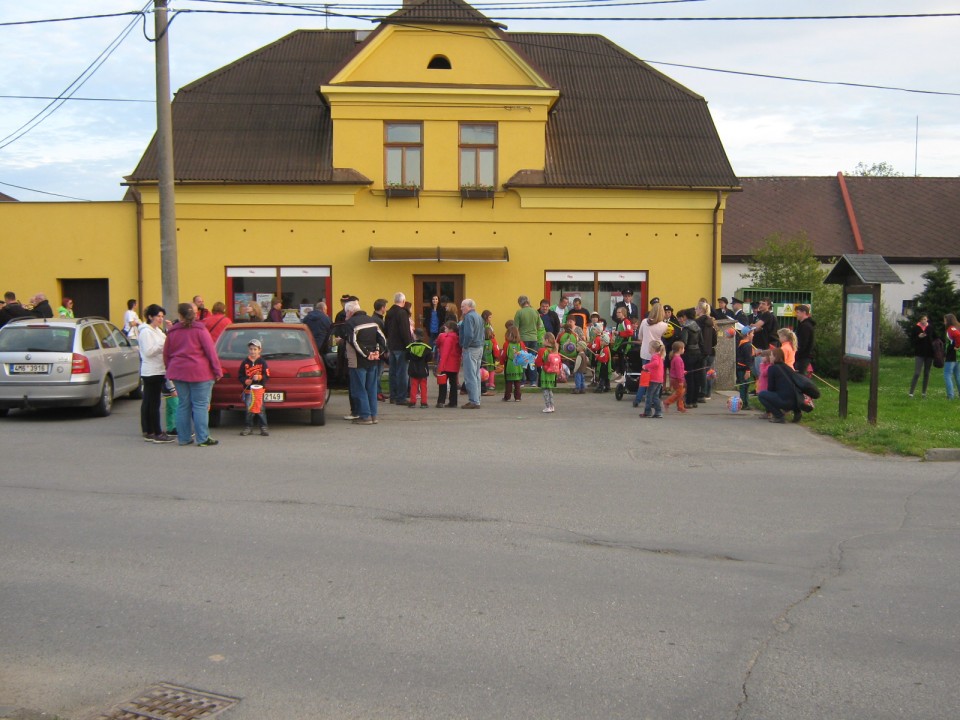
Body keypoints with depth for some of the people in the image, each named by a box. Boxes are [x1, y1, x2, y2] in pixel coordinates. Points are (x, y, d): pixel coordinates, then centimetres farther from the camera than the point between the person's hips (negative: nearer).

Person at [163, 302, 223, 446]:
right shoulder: (199, 329, -5)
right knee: (200, 405, -2)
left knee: (183, 405, 10)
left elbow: (166, 354, 13)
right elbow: (210, 351, -8)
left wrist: (171, 370, 24)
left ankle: (183, 438, 13)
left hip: (178, 372, 5)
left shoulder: (172, 331, 8)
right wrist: (217, 371, -4)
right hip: (199, 372, -4)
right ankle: (202, 438, -3)